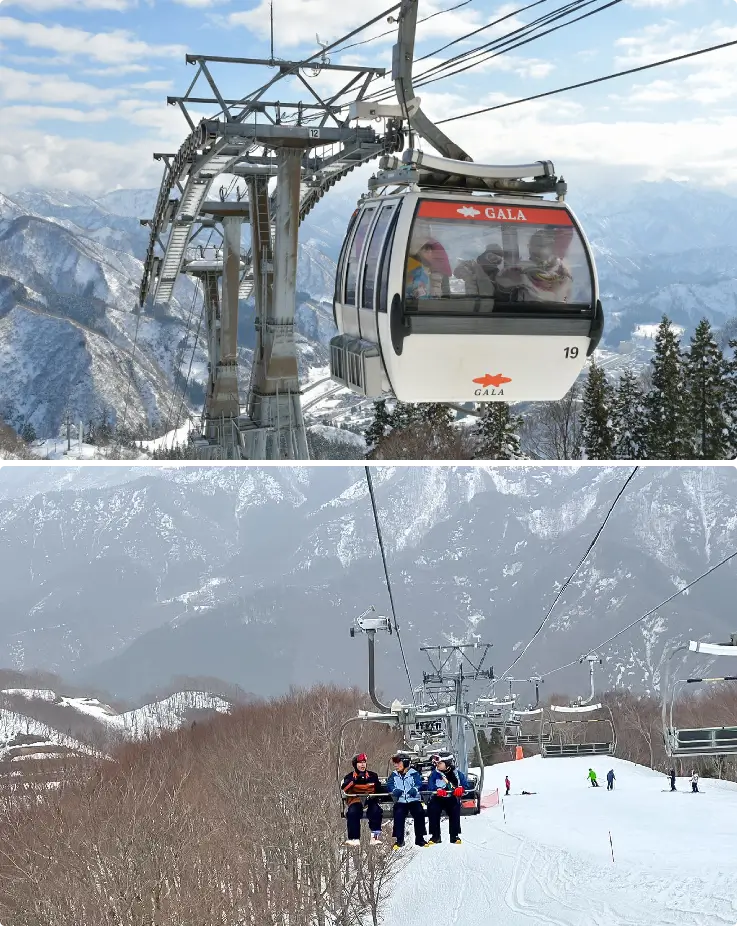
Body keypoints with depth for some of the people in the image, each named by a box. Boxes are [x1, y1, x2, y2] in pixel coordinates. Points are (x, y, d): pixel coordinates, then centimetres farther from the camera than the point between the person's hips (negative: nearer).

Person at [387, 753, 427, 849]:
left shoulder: (414, 773, 4)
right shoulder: (394, 775, 13)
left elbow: (419, 783, -7)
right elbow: (389, 785, 3)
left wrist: (415, 789, -29)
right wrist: (394, 790, -18)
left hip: (414, 800, -1)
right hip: (400, 801, 1)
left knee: (419, 813, -23)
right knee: (398, 814, -25)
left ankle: (419, 839, -8)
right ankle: (399, 840, -15)